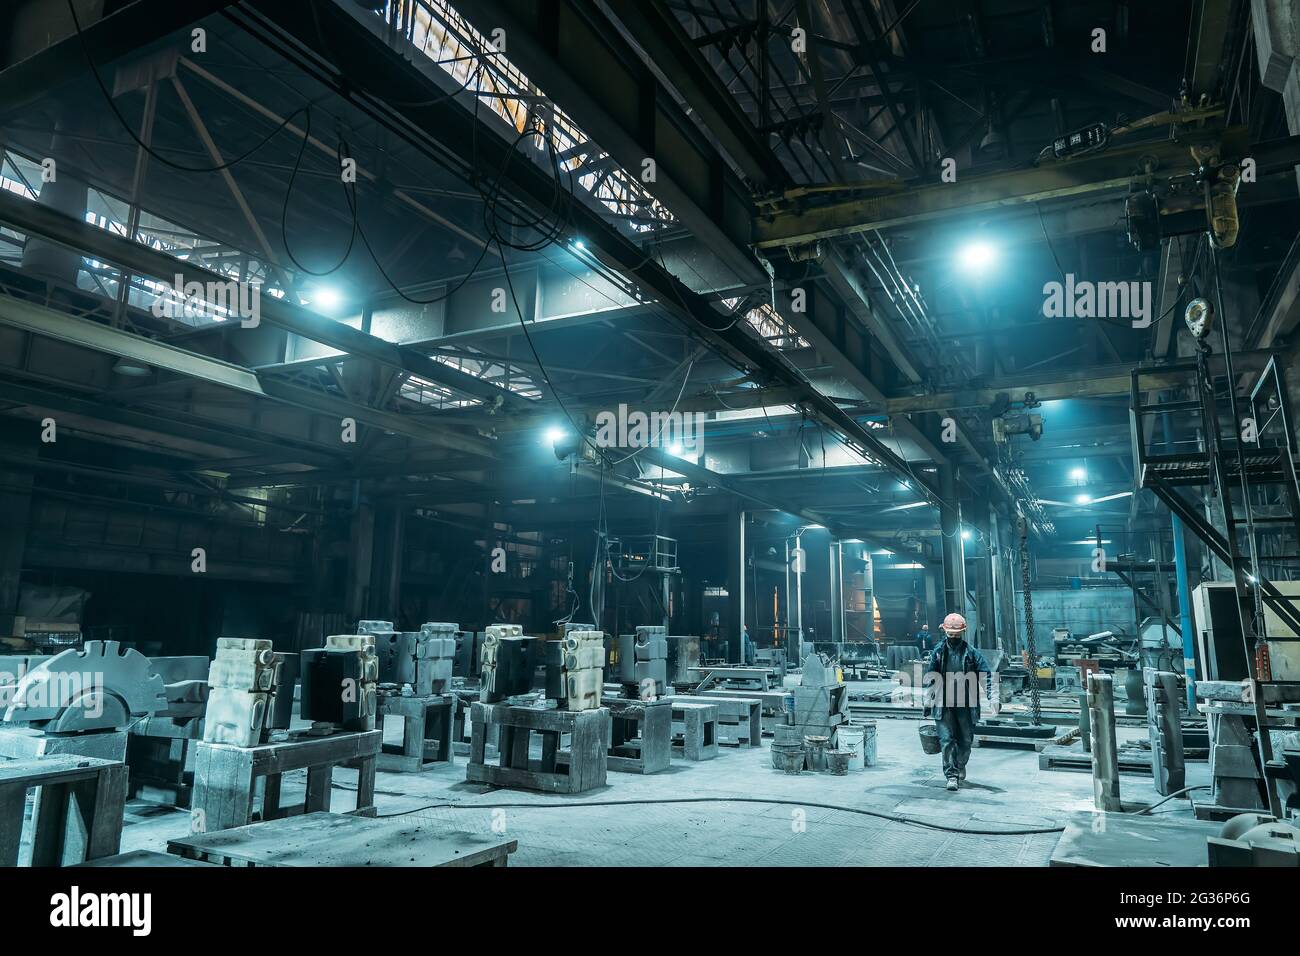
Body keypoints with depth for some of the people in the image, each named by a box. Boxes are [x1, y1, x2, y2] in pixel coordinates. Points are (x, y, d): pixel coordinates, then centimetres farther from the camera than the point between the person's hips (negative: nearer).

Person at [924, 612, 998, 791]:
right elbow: (930, 677, 13)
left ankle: (961, 765, 38)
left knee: (966, 740, 12)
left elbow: (986, 676, -1)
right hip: (943, 705, 0)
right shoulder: (938, 652, 3)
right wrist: (928, 699, 13)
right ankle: (951, 775, 0)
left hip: (966, 705, 0)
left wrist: (993, 698, -10)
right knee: (946, 740, -6)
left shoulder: (972, 653, -1)